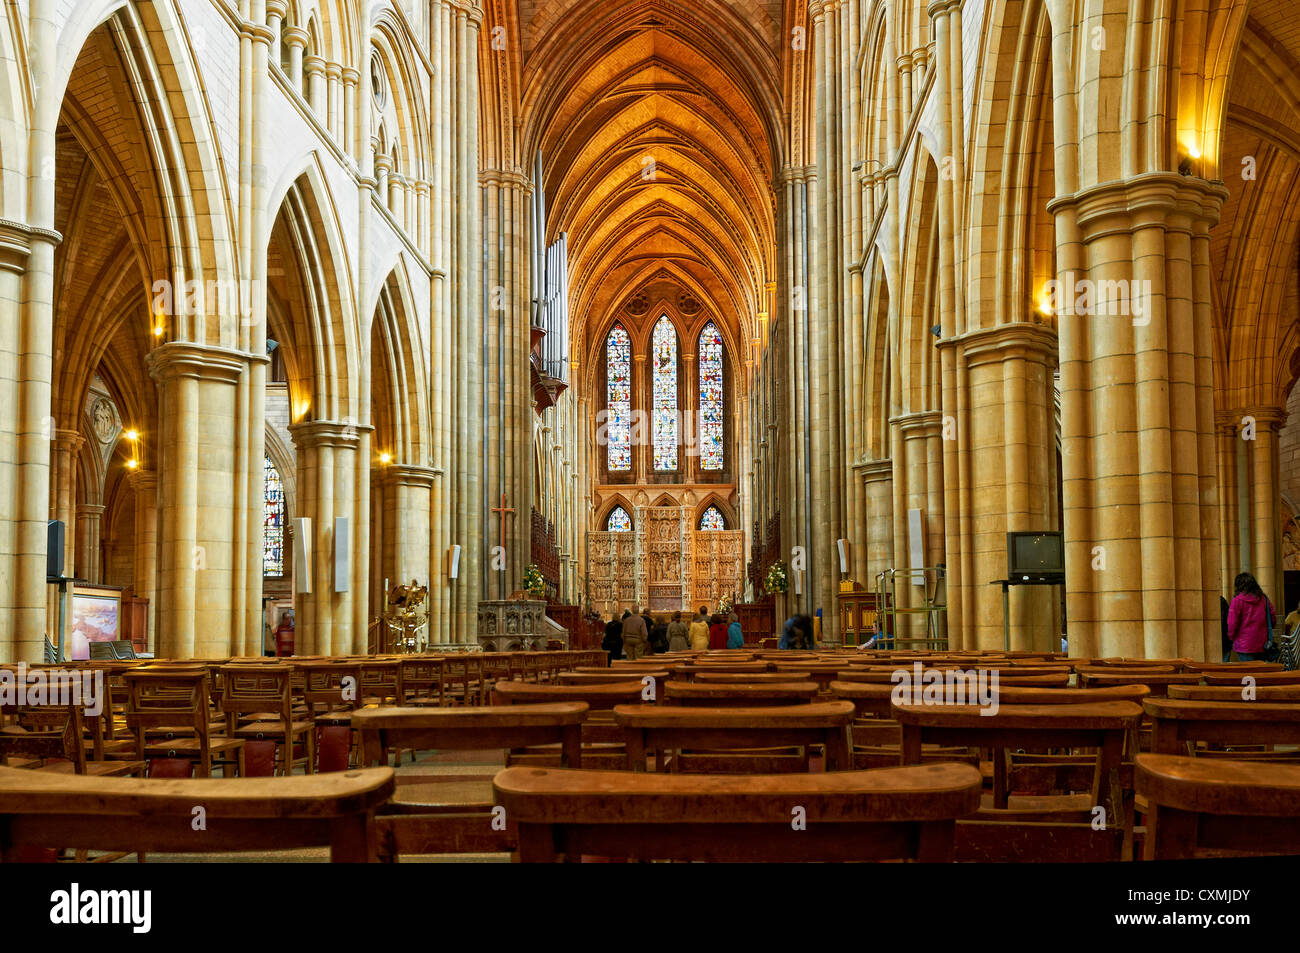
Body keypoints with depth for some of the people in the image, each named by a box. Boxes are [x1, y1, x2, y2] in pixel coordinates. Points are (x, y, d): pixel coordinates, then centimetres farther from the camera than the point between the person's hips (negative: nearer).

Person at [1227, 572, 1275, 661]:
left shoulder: (1237, 600, -8)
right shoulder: (1264, 599, 7)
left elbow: (1232, 623, -10)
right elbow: (1273, 618, 10)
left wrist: (1231, 636, 6)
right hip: (1262, 645, 5)